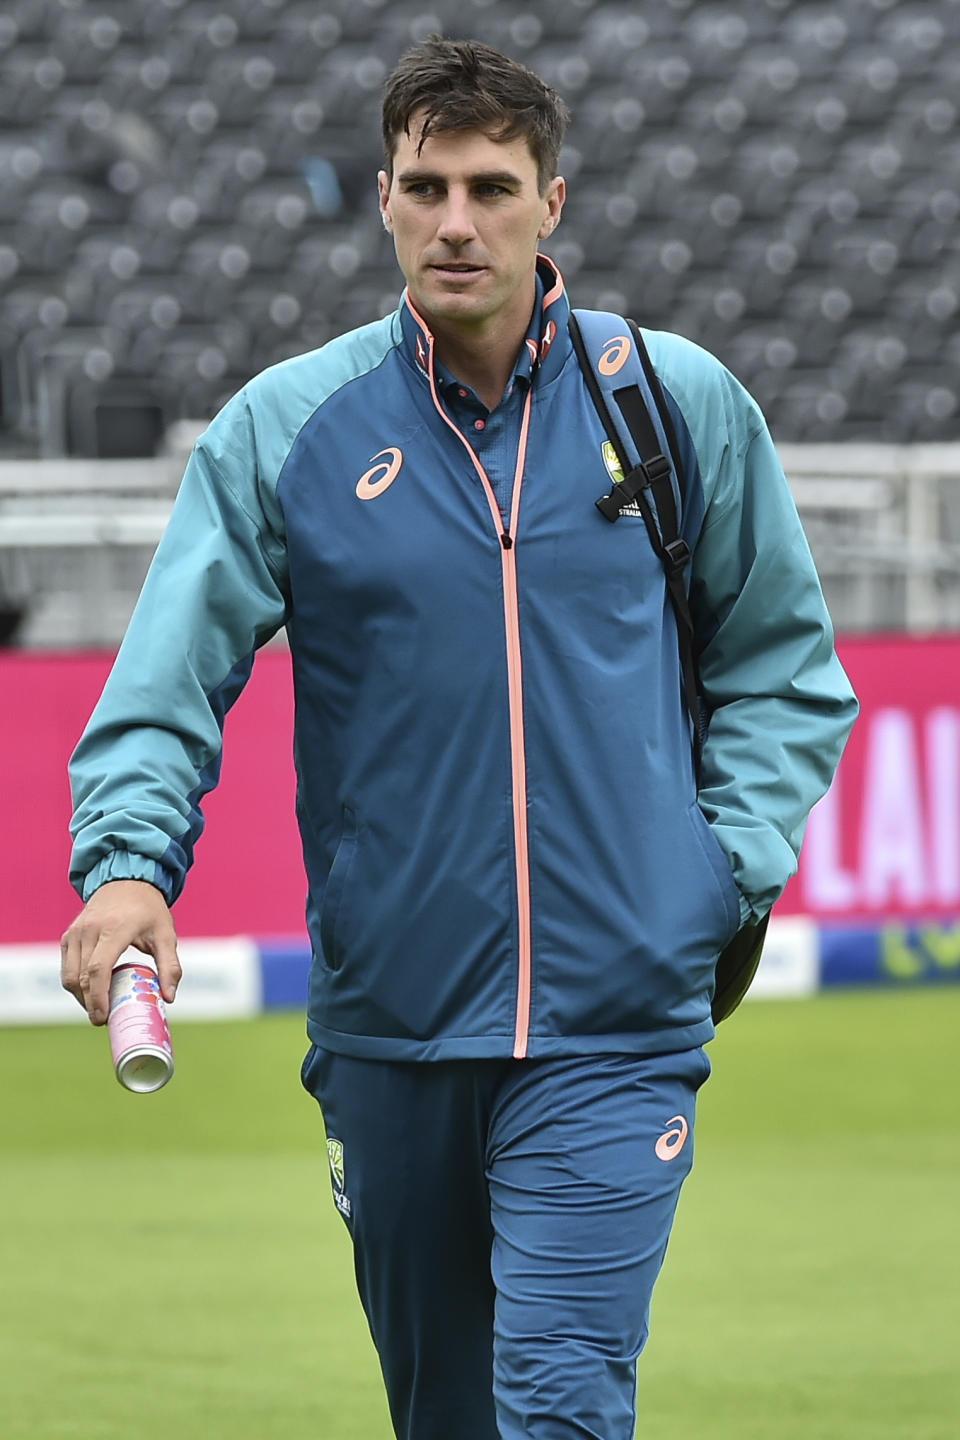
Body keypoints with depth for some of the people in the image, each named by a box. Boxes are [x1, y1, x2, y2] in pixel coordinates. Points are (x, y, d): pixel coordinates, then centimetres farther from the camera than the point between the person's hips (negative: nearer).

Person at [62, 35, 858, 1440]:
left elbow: (782, 659, 14)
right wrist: (129, 860, -24)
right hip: (385, 1026, 2)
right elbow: (173, 670, -6)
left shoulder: (684, 405, 3)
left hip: (613, 1022, -2)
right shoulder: (283, 428, 1)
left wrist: (734, 863, 1)